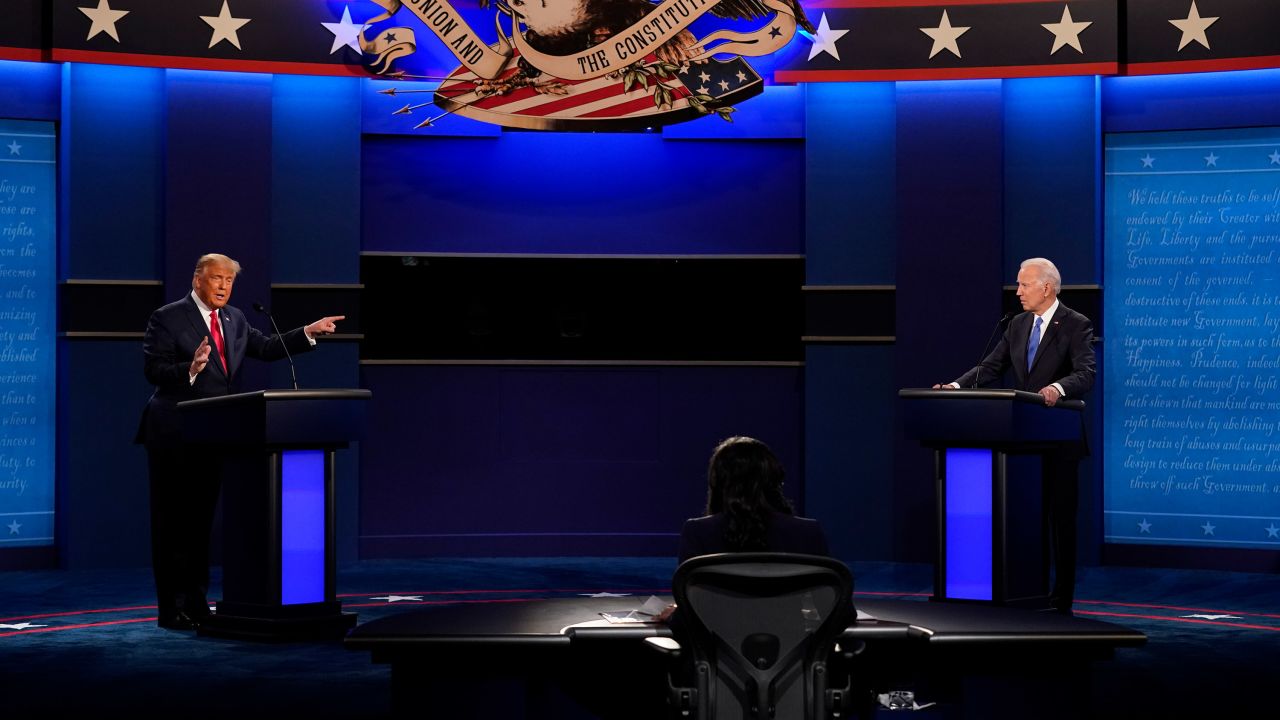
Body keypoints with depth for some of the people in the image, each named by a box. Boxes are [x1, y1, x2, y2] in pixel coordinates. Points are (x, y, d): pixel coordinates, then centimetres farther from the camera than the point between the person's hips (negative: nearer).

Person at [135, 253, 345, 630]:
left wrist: (309, 332, 2)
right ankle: (171, 609, 2)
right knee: (173, 523, -2)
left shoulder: (234, 319, 12)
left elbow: (265, 348, 10)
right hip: (174, 437, -7)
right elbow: (152, 370, -14)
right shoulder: (167, 318, -8)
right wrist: (190, 369, -31)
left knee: (201, 521, 12)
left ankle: (196, 604, 18)